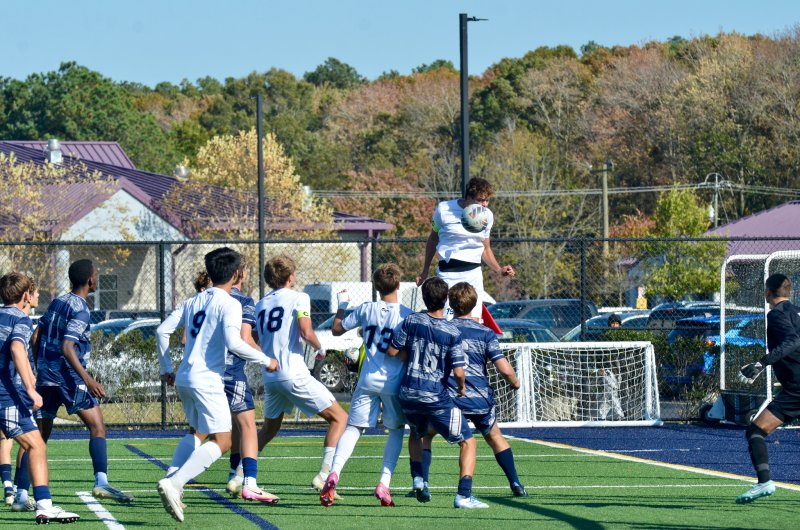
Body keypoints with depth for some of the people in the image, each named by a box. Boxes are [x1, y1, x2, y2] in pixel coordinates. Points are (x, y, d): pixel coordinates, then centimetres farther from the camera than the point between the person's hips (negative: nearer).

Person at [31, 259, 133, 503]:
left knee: (38, 437, 9)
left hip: (45, 375, 8)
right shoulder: (79, 309, -9)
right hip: (68, 374, -8)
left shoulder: (57, 302, 14)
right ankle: (101, 481, -20)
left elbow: (36, 337, 18)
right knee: (97, 427, -5)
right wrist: (87, 378, -24)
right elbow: (67, 347, -19)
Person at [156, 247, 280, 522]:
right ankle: (174, 483, -23)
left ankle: (171, 481, 7)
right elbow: (233, 343, -21)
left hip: (183, 378, 8)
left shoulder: (193, 301, 14)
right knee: (221, 440, -7)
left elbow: (162, 331, 14)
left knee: (197, 432, 25)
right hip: (207, 380, -8)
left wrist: (166, 368, 23)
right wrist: (265, 360, -9)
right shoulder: (229, 304, -8)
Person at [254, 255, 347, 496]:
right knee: (339, 418, 1)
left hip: (269, 377, 7)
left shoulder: (260, 305, 15)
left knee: (269, 429, 26)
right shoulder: (299, 298, -3)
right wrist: (320, 349, 1)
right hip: (295, 374, -7)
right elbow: (306, 332, -17)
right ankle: (324, 474, -12)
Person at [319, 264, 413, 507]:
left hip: (367, 380, 1)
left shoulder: (365, 309, 4)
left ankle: (334, 473, -22)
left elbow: (337, 329, 16)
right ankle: (384, 483, 2)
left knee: (353, 428, 3)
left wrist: (342, 305, 30)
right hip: (394, 382, -1)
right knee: (396, 430, 16)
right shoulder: (407, 314, -3)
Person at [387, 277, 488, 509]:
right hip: (436, 396, -4)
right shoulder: (452, 333, -9)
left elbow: (392, 351, 2)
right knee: (468, 442, 4)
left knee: (418, 434, 34)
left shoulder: (411, 321, -2)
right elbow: (458, 371, -12)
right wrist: (462, 387, 9)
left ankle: (418, 479, 19)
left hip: (408, 393, 4)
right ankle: (463, 495, -10)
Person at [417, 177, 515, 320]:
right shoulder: (444, 210, -6)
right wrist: (425, 270, 14)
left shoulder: (487, 216, 5)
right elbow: (433, 239, 10)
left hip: (474, 274, 3)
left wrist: (499, 269, 2)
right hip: (449, 274, -3)